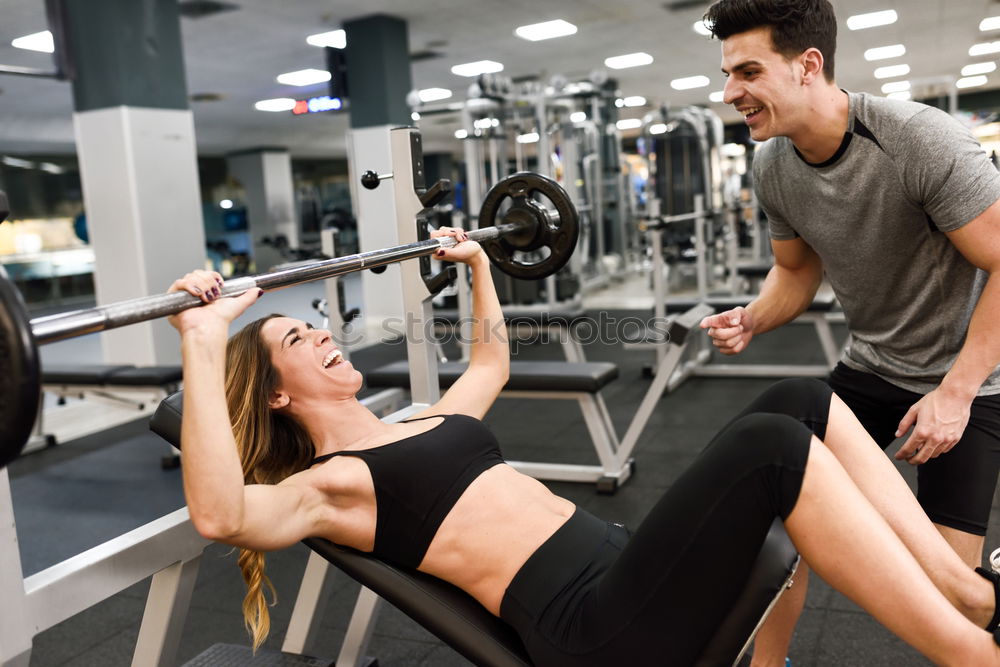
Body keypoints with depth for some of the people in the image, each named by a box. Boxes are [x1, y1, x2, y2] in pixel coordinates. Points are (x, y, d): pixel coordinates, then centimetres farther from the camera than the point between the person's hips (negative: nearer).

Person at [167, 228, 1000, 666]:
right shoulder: (322, 484, 2)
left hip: (622, 562, 9)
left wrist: (478, 266, 42)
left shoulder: (425, 425, 26)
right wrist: (204, 348, -23)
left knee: (800, 402, -6)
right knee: (772, 445, -28)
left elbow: (491, 363, 43)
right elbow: (221, 513, -20)